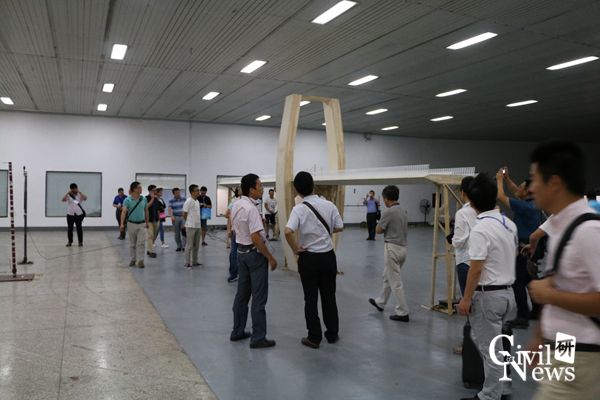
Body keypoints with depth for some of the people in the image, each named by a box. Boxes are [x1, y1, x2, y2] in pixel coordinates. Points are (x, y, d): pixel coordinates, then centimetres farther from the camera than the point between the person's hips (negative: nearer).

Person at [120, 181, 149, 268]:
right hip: (131, 224, -1)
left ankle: (140, 260, -2)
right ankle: (132, 260, 22)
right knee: (132, 243, 11)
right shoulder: (127, 200, -10)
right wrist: (122, 224, -31)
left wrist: (147, 222, 12)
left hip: (142, 224, 1)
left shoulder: (144, 199, -1)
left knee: (141, 243, -5)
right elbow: (124, 211, -20)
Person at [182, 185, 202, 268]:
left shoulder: (197, 201, 11)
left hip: (198, 226, 8)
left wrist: (197, 222, 13)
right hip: (191, 227, -8)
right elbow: (184, 215, -9)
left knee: (196, 246, 12)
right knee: (189, 246, -2)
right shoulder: (188, 201, -13)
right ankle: (187, 263, 5)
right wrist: (189, 224, 2)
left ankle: (195, 262, 21)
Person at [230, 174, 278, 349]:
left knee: (242, 293, 17)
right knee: (259, 298, -1)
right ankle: (258, 338, 6)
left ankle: (237, 331, 26)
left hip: (241, 251, 9)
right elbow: (255, 238, -26)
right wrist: (270, 257, -18)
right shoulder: (251, 208, -23)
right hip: (255, 253, -9)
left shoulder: (236, 205, 6)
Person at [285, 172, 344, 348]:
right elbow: (339, 227, 1)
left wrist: (295, 248, -12)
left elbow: (288, 232, -28)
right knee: (329, 296, 16)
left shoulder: (299, 209, -14)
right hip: (328, 256, 3)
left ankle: (314, 338, 17)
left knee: (311, 299, 9)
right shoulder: (329, 205, -5)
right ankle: (332, 334, 27)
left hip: (308, 258, -3)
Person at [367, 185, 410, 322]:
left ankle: (402, 313, 3)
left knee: (395, 282, -2)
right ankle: (380, 302, 38)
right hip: (403, 247, 9)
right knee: (388, 277, 23)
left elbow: (378, 230, -9)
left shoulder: (388, 212, -17)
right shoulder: (403, 211, 10)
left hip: (392, 248, -9)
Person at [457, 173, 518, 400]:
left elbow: (475, 270, -21)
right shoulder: (510, 224, 5)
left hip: (488, 295, -8)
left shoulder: (480, 230, -21)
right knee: (487, 341, 22)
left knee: (490, 349, 3)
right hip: (508, 291, 8)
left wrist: (466, 299, -13)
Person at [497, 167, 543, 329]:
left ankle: (522, 317, -1)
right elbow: (517, 192, 22)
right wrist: (507, 179, 17)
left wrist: (499, 180, -4)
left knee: (518, 283, -4)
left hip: (523, 250, -9)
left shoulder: (525, 206, -21)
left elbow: (501, 197, -18)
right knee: (530, 281, 18)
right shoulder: (533, 205, 6)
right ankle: (537, 311, 29)